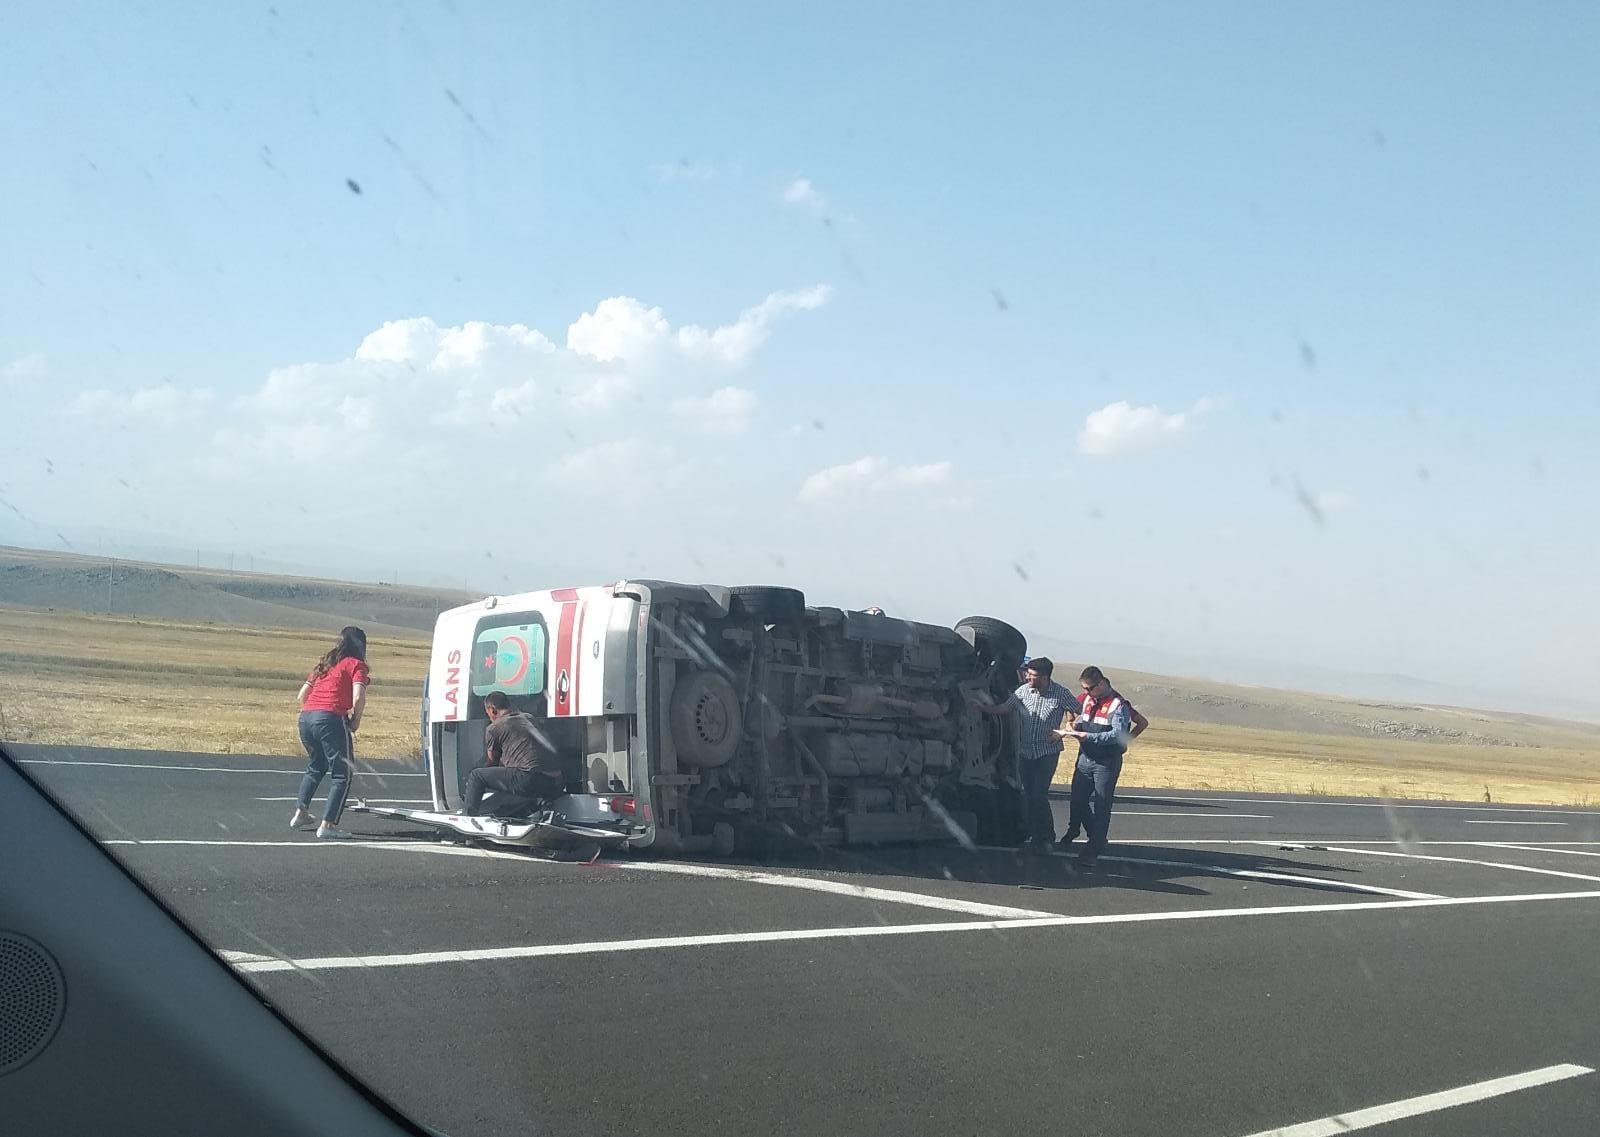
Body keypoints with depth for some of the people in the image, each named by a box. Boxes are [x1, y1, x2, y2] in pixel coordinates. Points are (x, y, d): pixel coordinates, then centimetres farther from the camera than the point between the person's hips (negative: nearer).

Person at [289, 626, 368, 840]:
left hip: (306, 717, 7)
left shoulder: (324, 664, 23)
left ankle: (300, 813, 29)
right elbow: (358, 697, -12)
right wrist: (355, 723, 0)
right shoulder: (356, 664, 3)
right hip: (331, 719, -7)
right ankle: (327, 825, -7)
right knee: (341, 775, 0)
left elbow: (302, 694, 21)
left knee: (315, 768, 29)